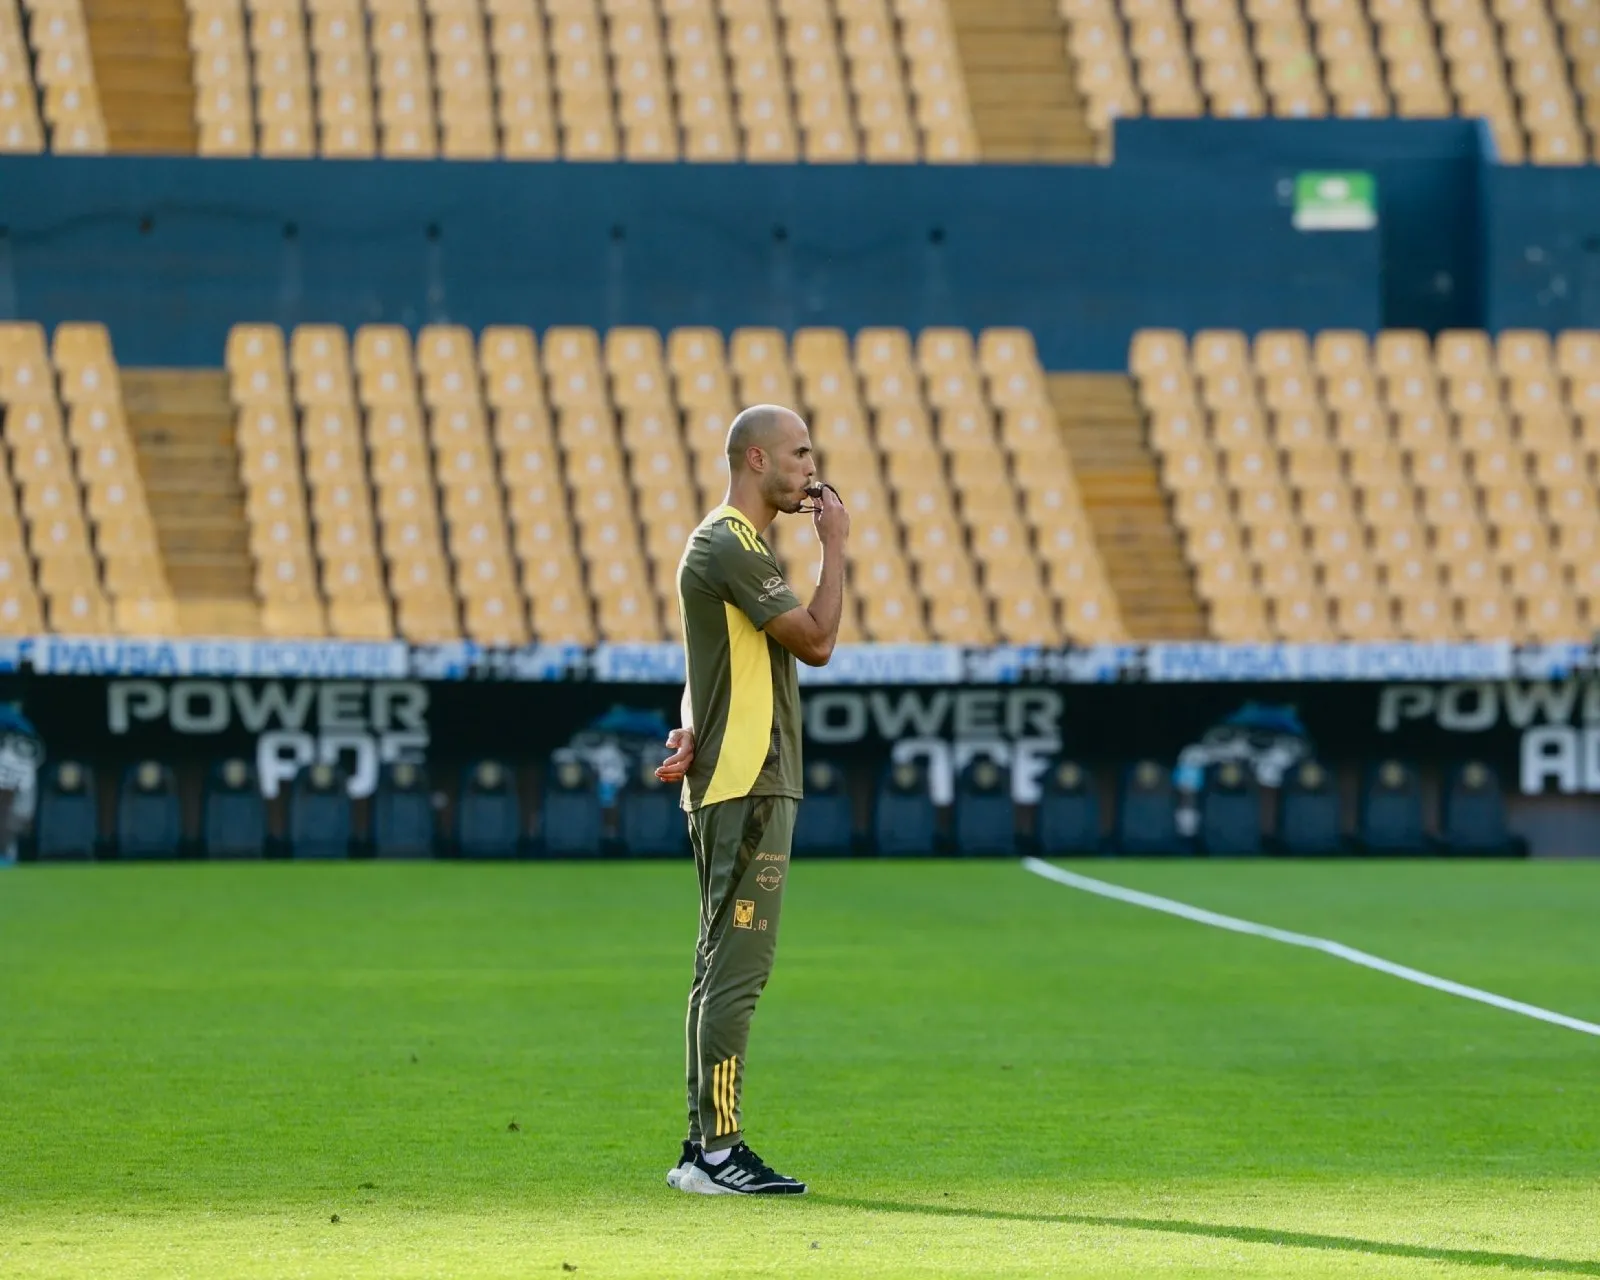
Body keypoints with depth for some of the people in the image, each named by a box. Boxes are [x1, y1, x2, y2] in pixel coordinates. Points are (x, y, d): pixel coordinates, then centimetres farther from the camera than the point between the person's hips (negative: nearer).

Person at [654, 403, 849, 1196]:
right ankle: (716, 1150, -12)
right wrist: (835, 545, -5)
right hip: (747, 788, -11)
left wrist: (693, 736, -1)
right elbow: (817, 641, -16)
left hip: (741, 783, 11)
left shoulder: (731, 546, 20)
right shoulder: (728, 547, -13)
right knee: (736, 967, -11)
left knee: (725, 969, 11)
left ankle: (705, 1147, 15)